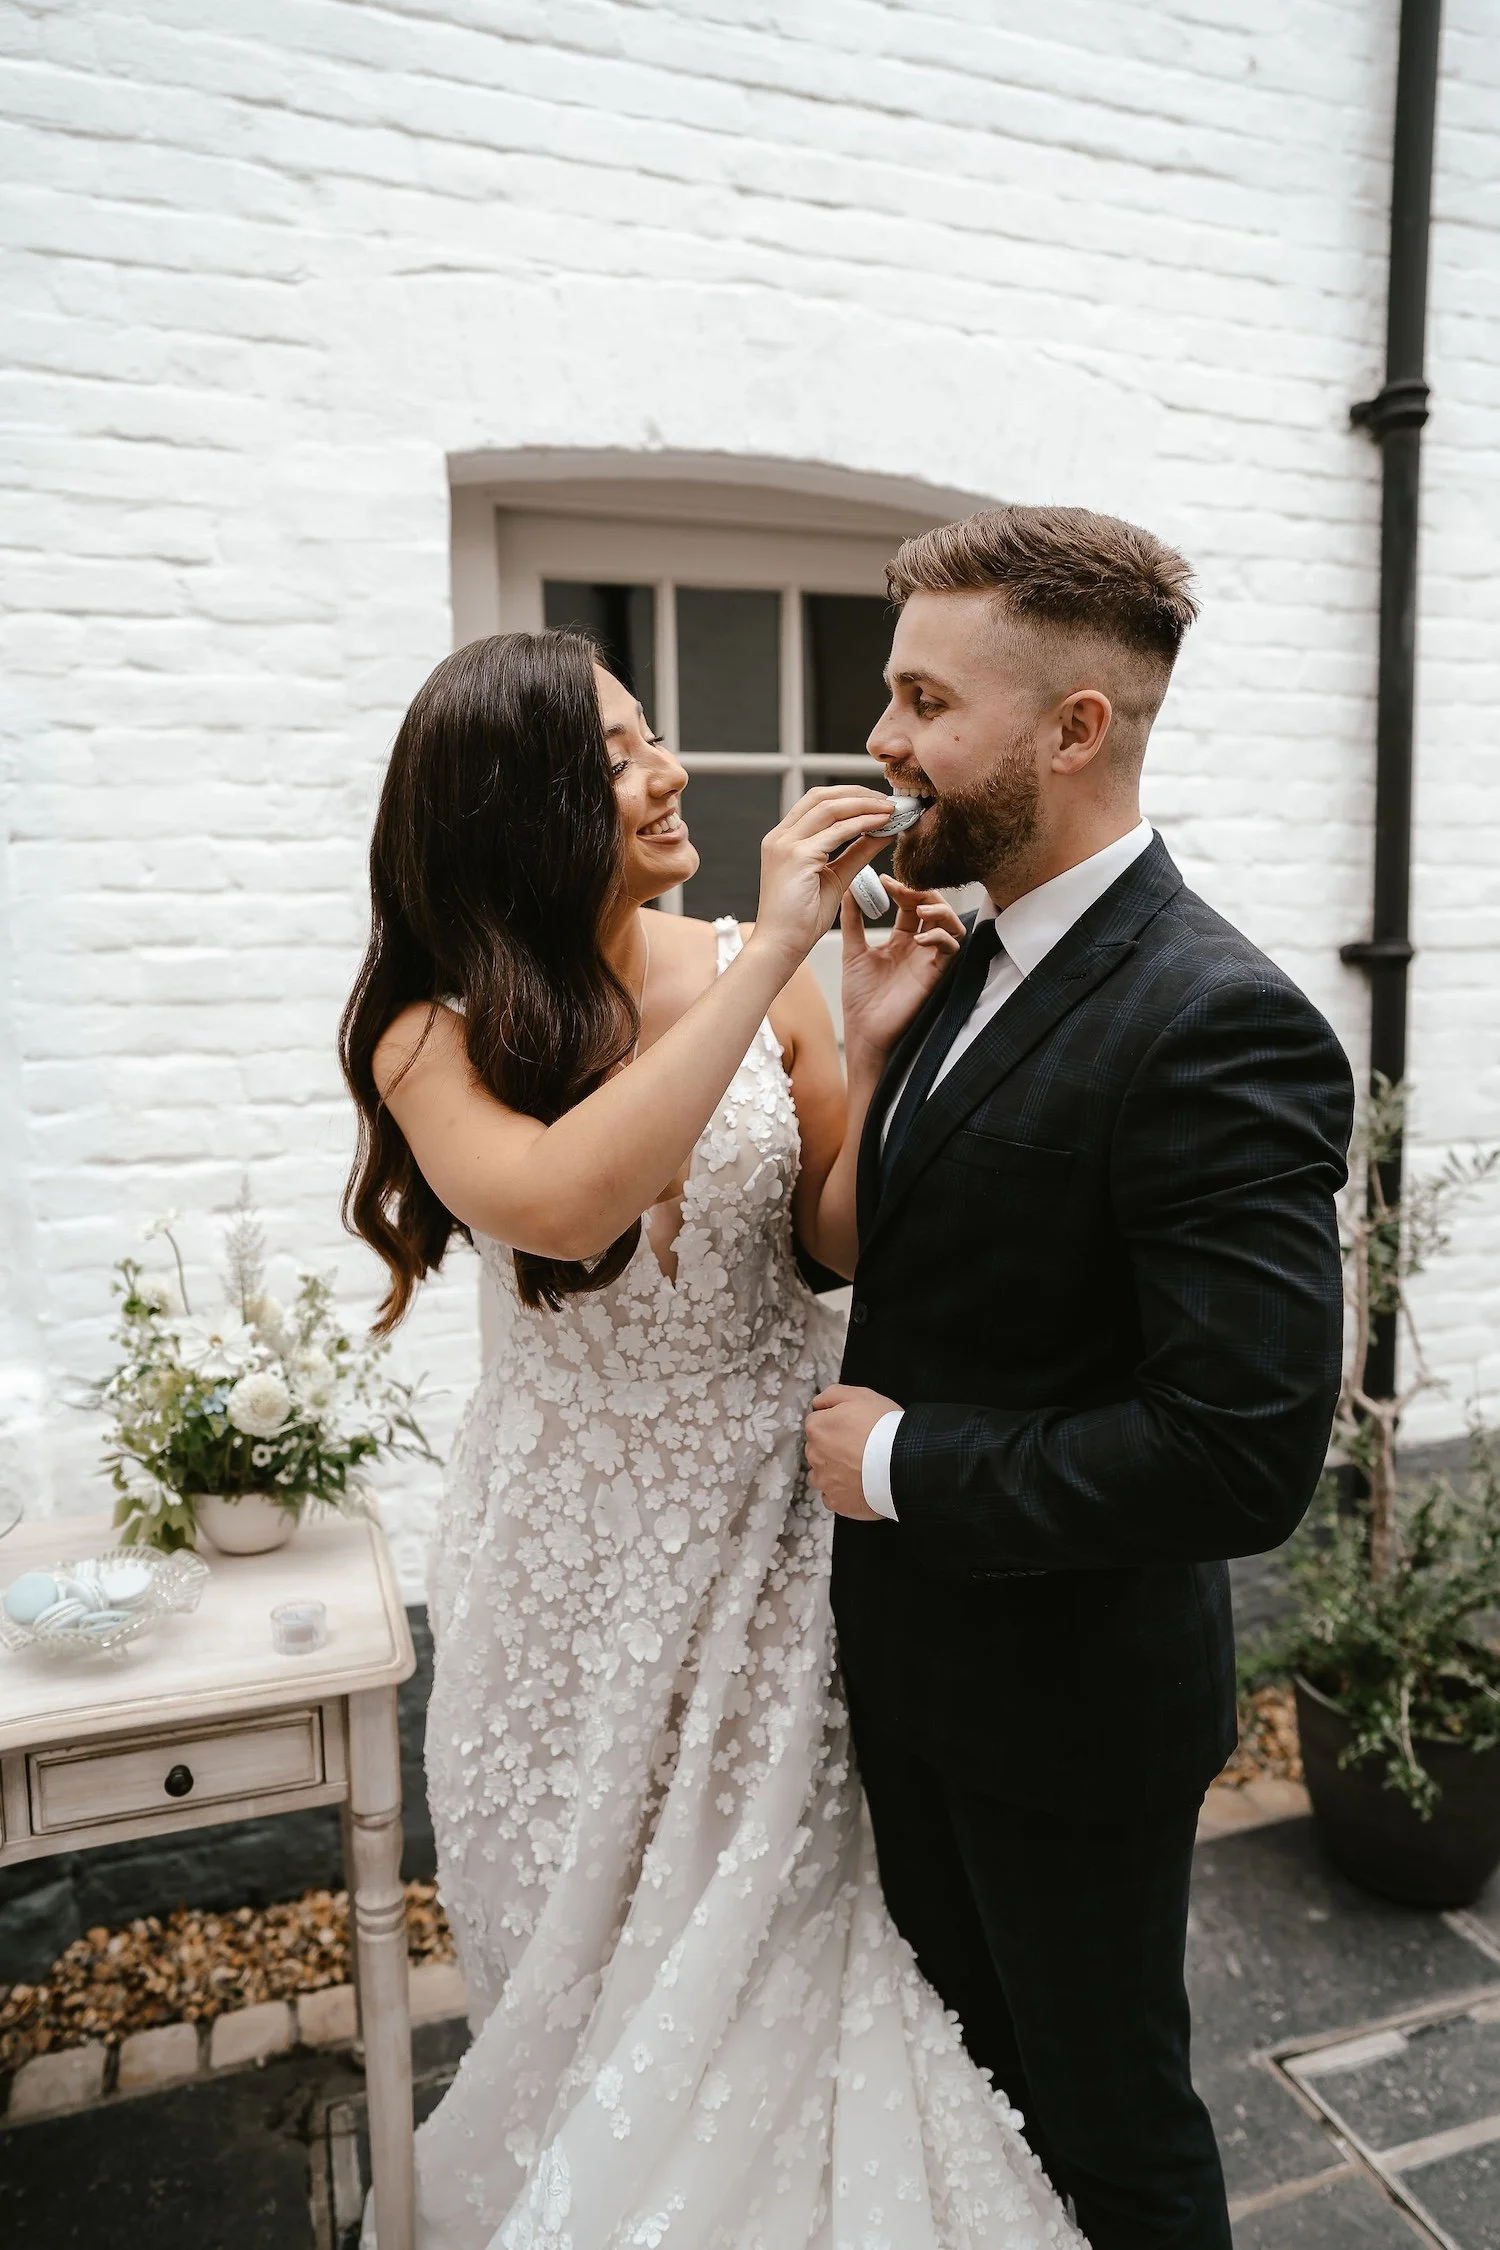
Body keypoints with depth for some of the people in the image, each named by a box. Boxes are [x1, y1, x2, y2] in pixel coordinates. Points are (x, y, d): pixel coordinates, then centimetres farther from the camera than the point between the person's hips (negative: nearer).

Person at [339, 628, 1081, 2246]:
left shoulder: (758, 979, -8)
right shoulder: (435, 1031, -13)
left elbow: (832, 1246, -5)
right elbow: (560, 1204, -34)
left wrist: (877, 1046, -20)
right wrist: (770, 955, -31)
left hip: (772, 1511, 1)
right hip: (581, 1534, -1)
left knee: (772, 1914, 18)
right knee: (590, 1931, 20)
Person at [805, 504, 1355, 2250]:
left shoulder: (1219, 1028, -26)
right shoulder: (974, 959, 1)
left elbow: (1245, 1452, -31)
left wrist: (904, 1463, -22)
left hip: (1070, 1699, -7)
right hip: (912, 1654, 8)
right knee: (968, 2059, 30)